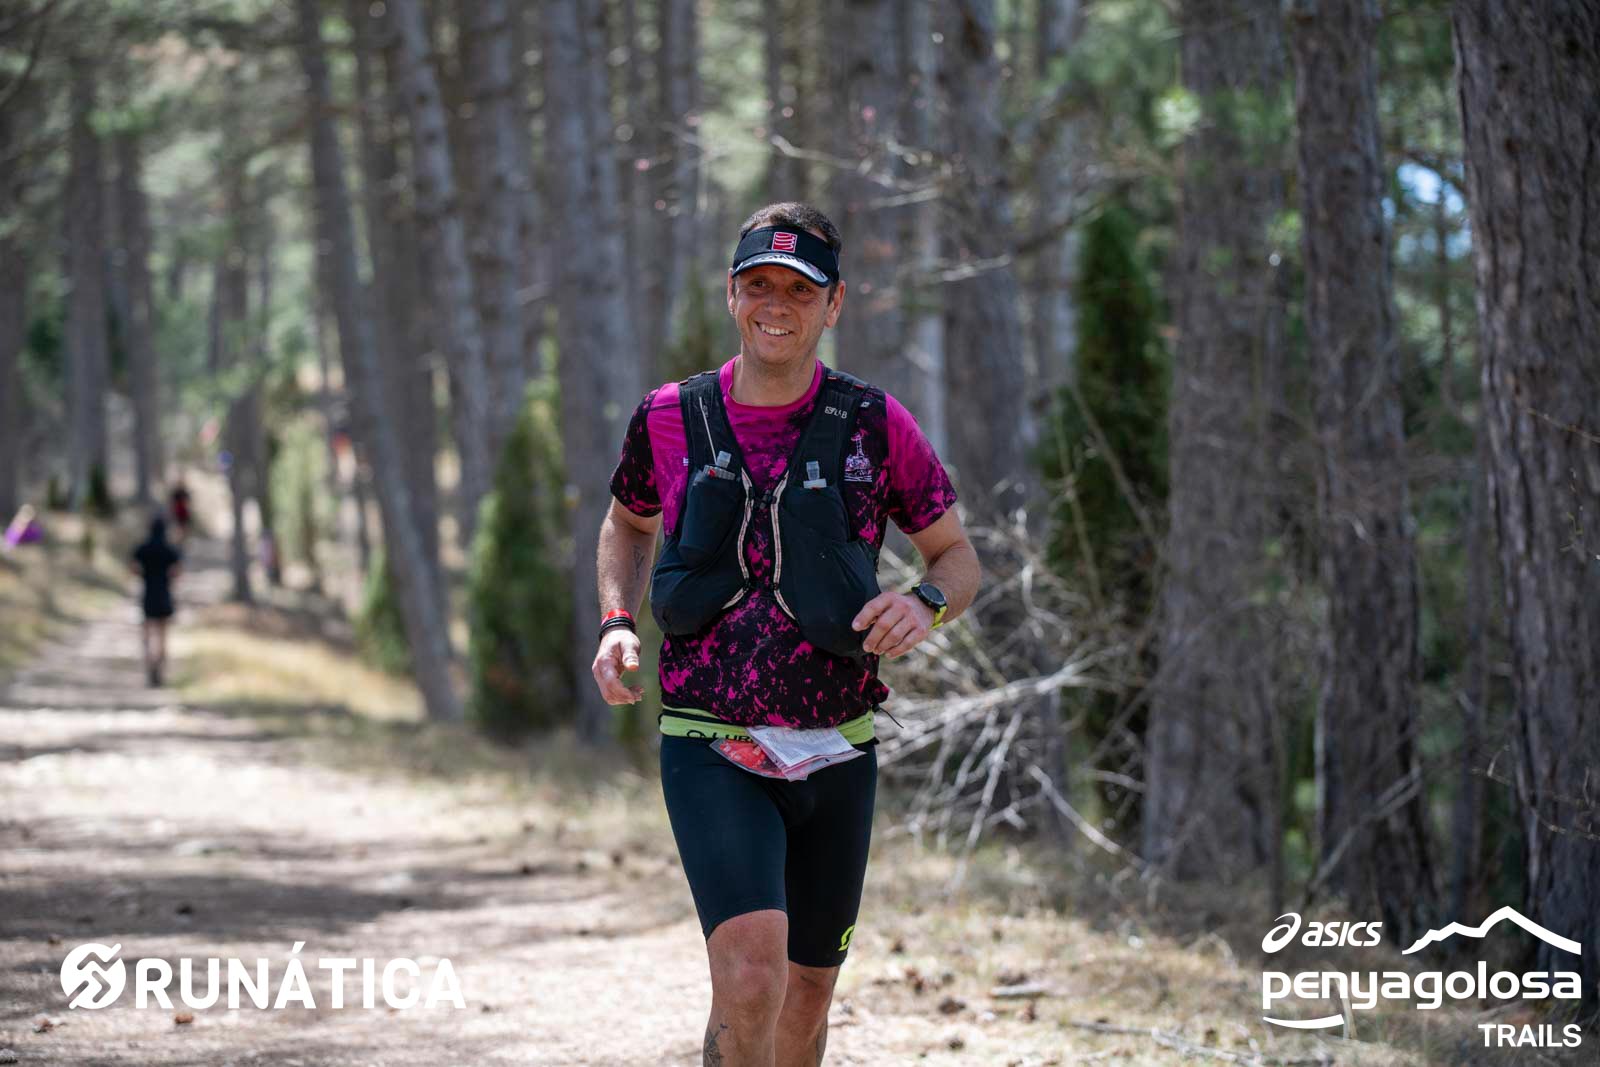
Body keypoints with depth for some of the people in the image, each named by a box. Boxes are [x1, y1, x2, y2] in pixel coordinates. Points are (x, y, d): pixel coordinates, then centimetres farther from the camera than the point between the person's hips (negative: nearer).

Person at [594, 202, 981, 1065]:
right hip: (710, 754, -2)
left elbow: (958, 558, 7)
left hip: (835, 755, 2)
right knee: (751, 966, -23)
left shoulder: (874, 426, -3)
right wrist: (616, 622, 2)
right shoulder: (670, 419, 0)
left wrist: (924, 603, -16)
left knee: (808, 991, 14)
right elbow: (628, 525, 21)